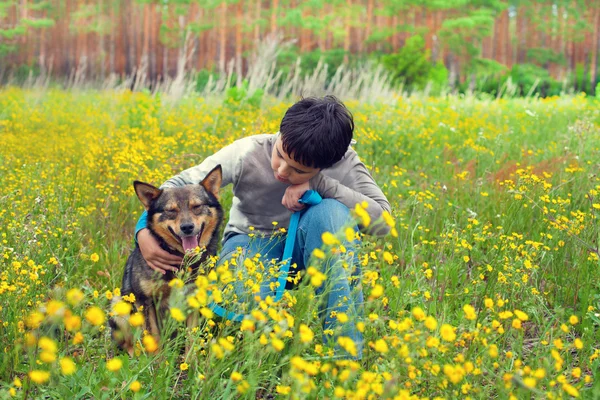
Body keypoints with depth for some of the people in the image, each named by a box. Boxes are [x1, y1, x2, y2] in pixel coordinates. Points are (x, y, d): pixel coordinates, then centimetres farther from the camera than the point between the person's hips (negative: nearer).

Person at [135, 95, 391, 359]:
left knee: (330, 211, -36)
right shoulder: (247, 154, -23)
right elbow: (178, 185, -16)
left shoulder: (342, 162, -21)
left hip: (307, 250, 2)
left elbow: (382, 222, -27)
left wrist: (321, 184, -35)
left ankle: (347, 349, -31)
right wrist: (144, 230, -35)